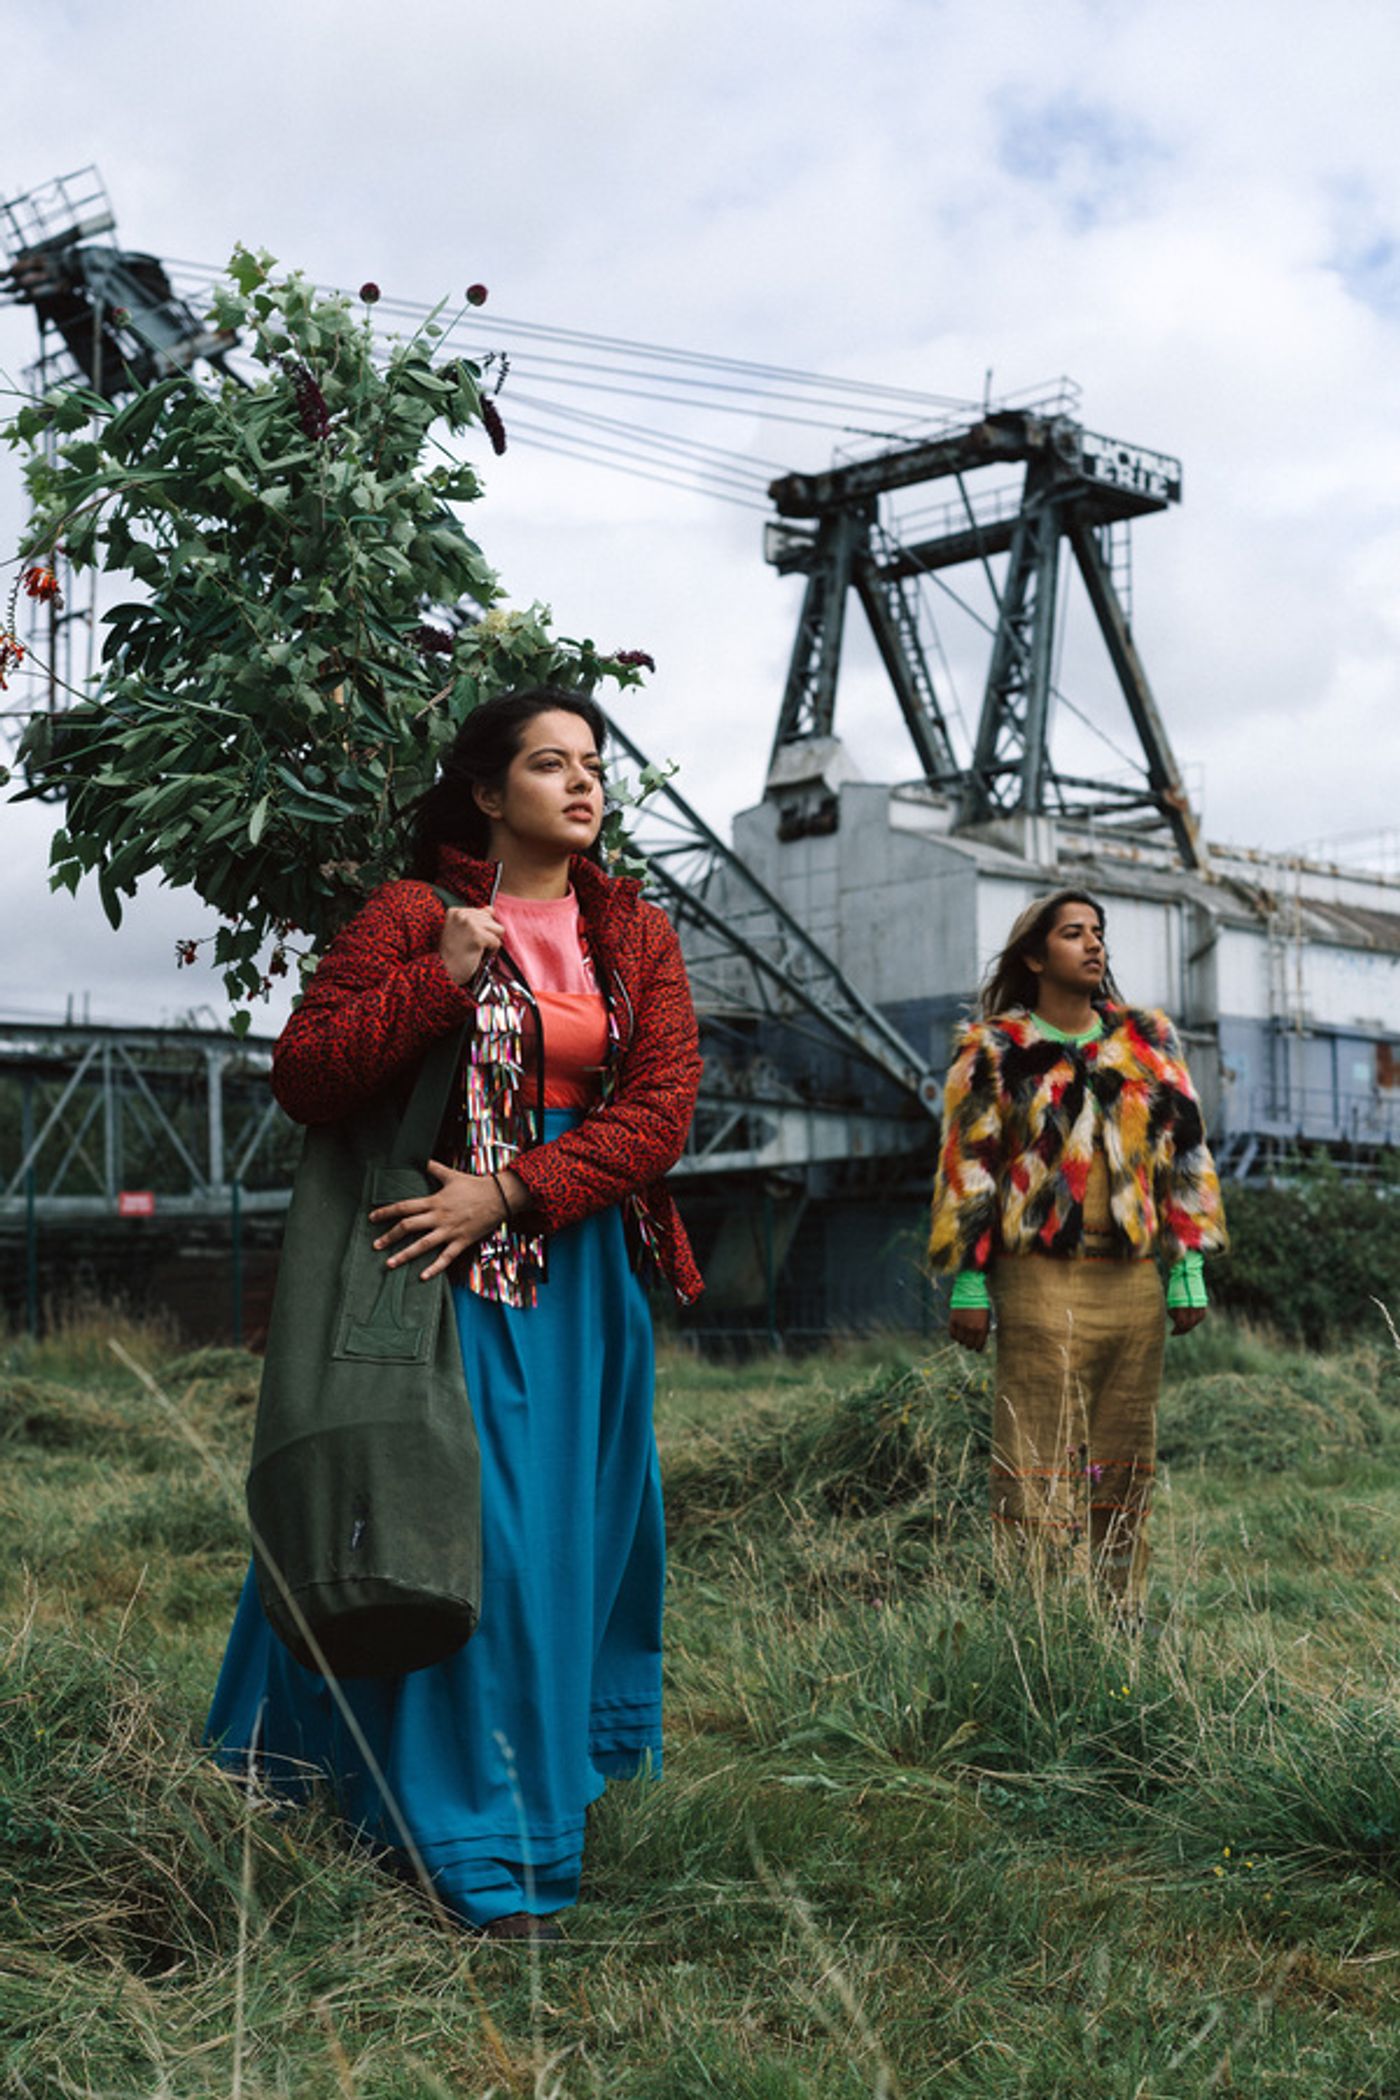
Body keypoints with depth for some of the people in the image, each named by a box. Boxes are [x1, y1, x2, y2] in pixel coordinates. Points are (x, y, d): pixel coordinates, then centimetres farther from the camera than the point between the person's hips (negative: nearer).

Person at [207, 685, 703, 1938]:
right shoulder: (410, 918, -1)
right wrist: (442, 978, -16)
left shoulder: (637, 934, 9)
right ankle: (494, 1859, 4)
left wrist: (511, 1191, -14)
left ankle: (566, 1770, 27)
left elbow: (662, 1106, -3)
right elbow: (303, 1076, -7)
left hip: (586, 1269, 4)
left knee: (579, 1529, 10)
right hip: (456, 1267, -4)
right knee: (475, 1533, -5)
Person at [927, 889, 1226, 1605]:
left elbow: (1183, 1154, 13)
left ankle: (1120, 1612, 17)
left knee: (1124, 1462, 9)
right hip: (1040, 1281, -4)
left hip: (1135, 1280, 4)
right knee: (1037, 1462, -5)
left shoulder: (1149, 1041, 13)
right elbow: (965, 1170, 1)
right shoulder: (993, 1051, 2)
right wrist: (967, 1285, -4)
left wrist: (1188, 1268, 7)